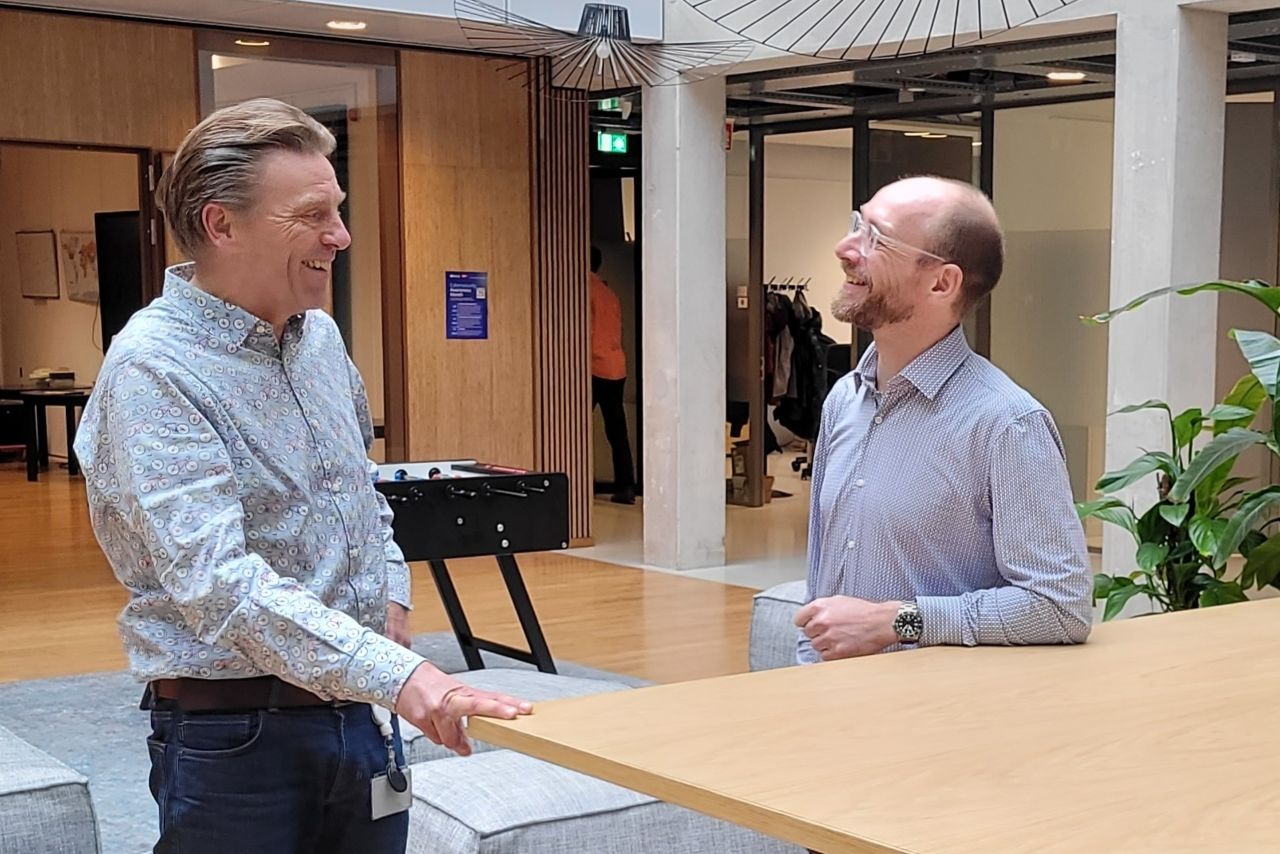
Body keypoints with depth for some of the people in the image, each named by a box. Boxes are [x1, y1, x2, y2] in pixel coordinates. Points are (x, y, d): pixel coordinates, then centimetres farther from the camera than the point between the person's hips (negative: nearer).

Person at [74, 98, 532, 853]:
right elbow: (216, 580, -29)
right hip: (235, 730, -7)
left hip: (361, 712, 7)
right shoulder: (152, 372, -18)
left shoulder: (320, 336, 8)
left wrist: (390, 589, 8)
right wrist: (397, 675, -38)